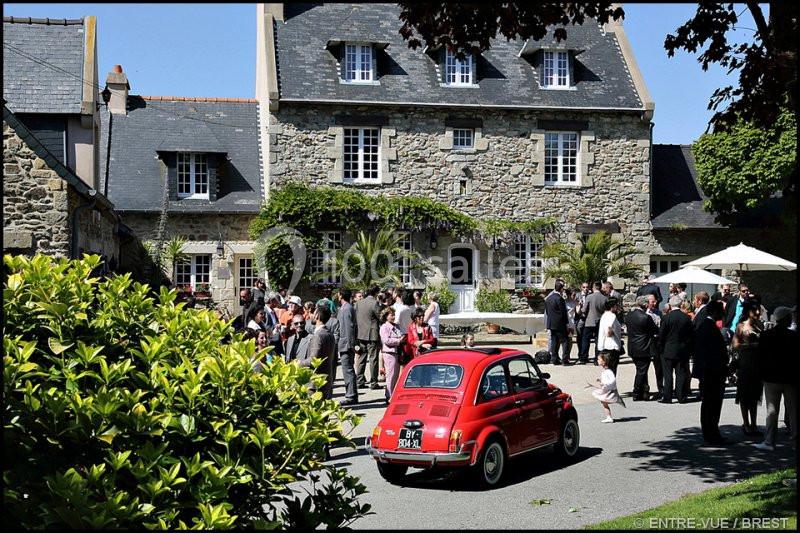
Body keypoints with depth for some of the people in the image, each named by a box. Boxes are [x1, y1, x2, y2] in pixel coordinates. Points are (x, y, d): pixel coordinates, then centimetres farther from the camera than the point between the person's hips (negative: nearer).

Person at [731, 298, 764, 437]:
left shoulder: (760, 325, 9)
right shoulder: (742, 326, -7)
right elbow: (734, 346, -13)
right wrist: (753, 345, -16)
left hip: (758, 364, 5)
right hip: (745, 363, -5)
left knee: (755, 394, 11)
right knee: (745, 395, 1)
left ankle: (753, 424, 19)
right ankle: (746, 424, 9)